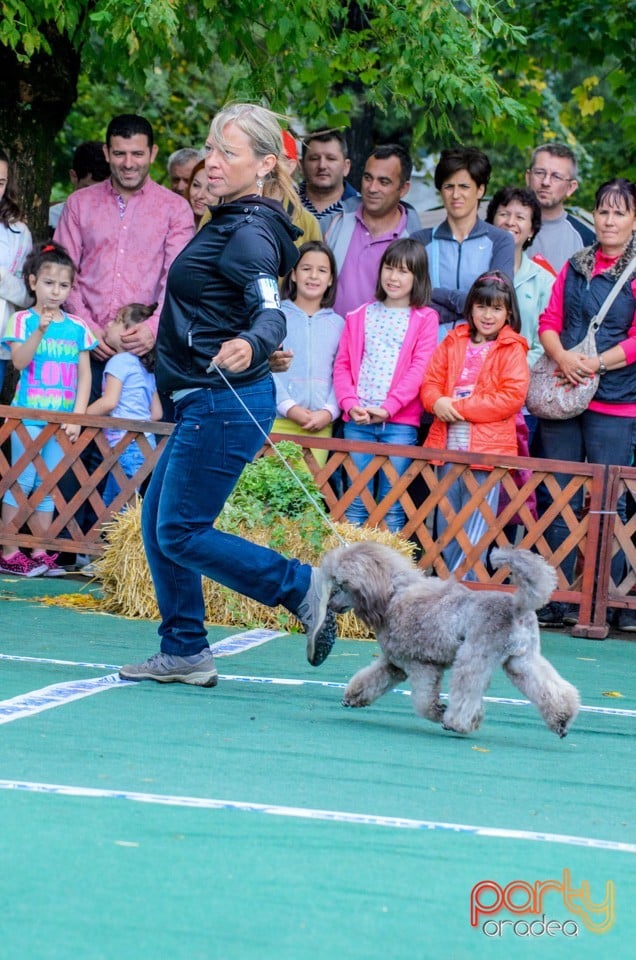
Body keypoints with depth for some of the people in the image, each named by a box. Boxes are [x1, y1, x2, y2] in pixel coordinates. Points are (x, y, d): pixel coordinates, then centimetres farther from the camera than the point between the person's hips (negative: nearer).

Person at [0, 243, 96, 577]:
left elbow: (84, 374, 7)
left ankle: (39, 554, 9)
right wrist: (41, 330, -27)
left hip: (61, 419, 4)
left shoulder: (77, 328, 8)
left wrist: (77, 417, -2)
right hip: (28, 414, -4)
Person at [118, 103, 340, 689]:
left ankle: (304, 588, -5)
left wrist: (251, 345, -52)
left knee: (180, 533, -8)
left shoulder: (249, 234, -16)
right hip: (205, 402, 10)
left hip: (224, 401, -10)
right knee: (156, 519, 12)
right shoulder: (230, 224, 13)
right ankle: (184, 652, 17)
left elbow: (270, 311, -28)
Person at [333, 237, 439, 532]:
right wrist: (350, 404, -6)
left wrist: (389, 407, -14)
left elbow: (420, 368, -4)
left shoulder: (425, 318, 5)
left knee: (392, 507, -2)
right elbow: (342, 364, 10)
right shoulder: (360, 316, 15)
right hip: (358, 420, 3)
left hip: (400, 422, -3)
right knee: (356, 502, 1)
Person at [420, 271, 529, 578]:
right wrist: (437, 402, -12)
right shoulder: (453, 341, 13)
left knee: (474, 531, -4)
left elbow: (512, 396, -11)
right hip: (448, 446, 5)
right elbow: (431, 380, 12)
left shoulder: (512, 349, -2)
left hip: (487, 448, -5)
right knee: (446, 525, 12)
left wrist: (461, 407, -14)